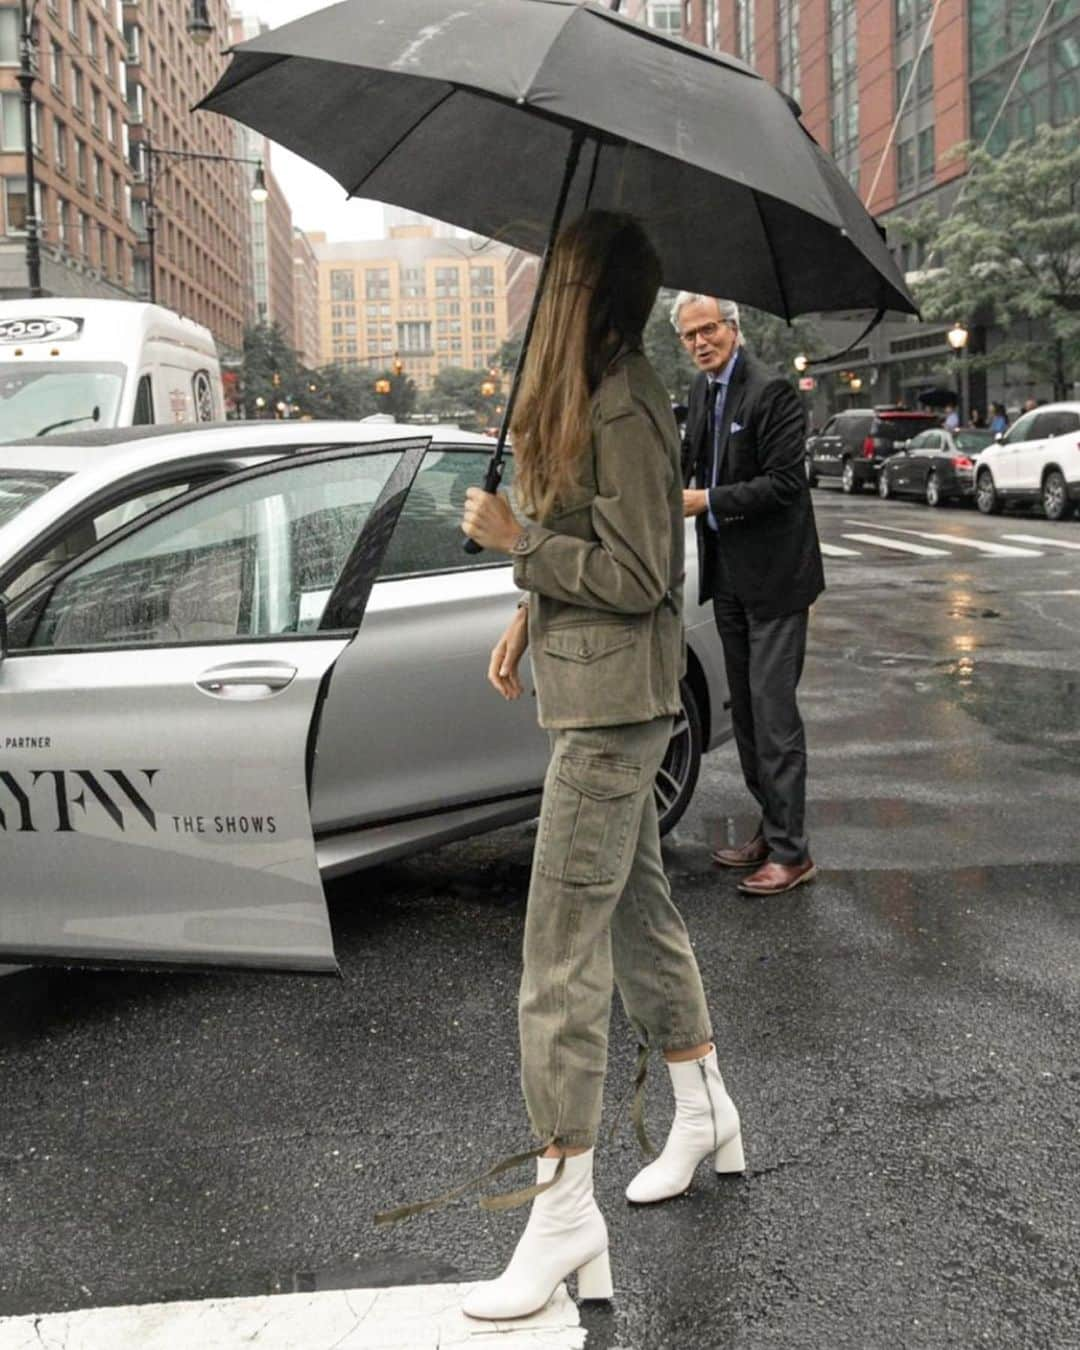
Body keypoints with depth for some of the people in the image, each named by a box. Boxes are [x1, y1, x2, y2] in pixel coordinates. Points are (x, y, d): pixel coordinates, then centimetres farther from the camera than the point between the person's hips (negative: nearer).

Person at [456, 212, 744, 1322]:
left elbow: (640, 575, -20)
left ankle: (564, 1208, -2)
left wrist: (514, 538, -15)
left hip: (613, 704, -10)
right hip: (601, 697, 10)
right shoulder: (596, 394, 12)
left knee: (561, 948, -9)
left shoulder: (621, 411, -19)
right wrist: (529, 615, 13)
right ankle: (704, 1114, 36)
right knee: (636, 904, 19)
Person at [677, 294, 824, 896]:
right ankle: (770, 830, 27)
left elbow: (783, 482, -20)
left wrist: (708, 501, -20)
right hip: (729, 574, 9)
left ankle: (791, 851, 0)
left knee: (773, 709, -7)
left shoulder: (772, 391, -16)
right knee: (746, 708, 15)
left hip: (774, 574, -9)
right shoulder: (703, 388, 9)